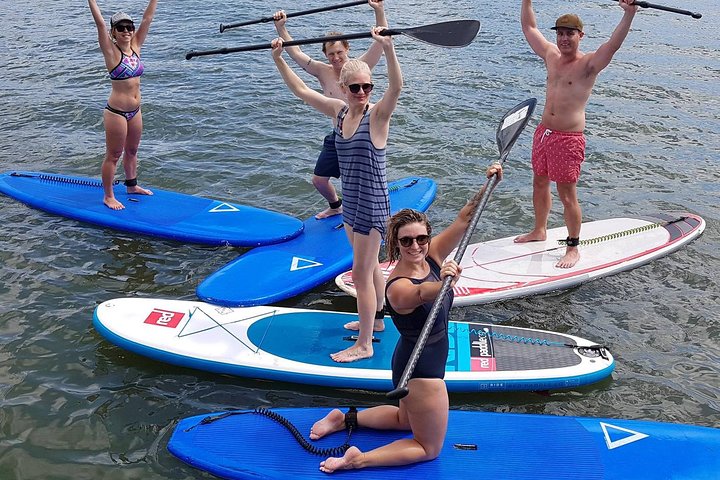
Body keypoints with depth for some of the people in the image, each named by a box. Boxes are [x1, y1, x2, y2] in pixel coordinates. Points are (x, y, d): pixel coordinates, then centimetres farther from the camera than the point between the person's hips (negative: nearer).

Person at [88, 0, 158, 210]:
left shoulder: (135, 46, 3)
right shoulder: (111, 51, -12)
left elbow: (148, 18, 1)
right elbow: (100, 22, -23)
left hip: (134, 111, 6)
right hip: (116, 112, -6)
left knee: (132, 151, 22)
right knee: (114, 155, 3)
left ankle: (131, 185, 39)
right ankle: (108, 196, 14)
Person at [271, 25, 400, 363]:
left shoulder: (377, 115, -16)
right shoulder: (339, 111, 2)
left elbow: (396, 86, -36)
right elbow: (301, 90, 10)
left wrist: (388, 49, -49)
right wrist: (278, 58, 5)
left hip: (372, 206, -7)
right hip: (351, 204, 7)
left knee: (361, 273, -1)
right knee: (369, 266, 23)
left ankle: (364, 344, 10)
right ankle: (374, 320, 41)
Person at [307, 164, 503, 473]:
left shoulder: (431, 257, -9)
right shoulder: (398, 287, -30)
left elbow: (464, 220, -10)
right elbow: (422, 293, -53)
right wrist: (443, 282, -74)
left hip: (419, 362, 9)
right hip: (421, 369, -9)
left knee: (407, 419, 33)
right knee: (429, 448, 8)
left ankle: (346, 419, 33)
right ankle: (358, 459, 5)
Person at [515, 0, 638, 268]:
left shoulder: (588, 64, -10)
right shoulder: (551, 56, 9)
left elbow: (613, 45, -28)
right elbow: (529, 28, 19)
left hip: (568, 139, -7)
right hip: (543, 132, 7)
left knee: (567, 196, -2)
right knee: (540, 184, 20)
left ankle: (573, 248, 11)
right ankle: (539, 231, 41)